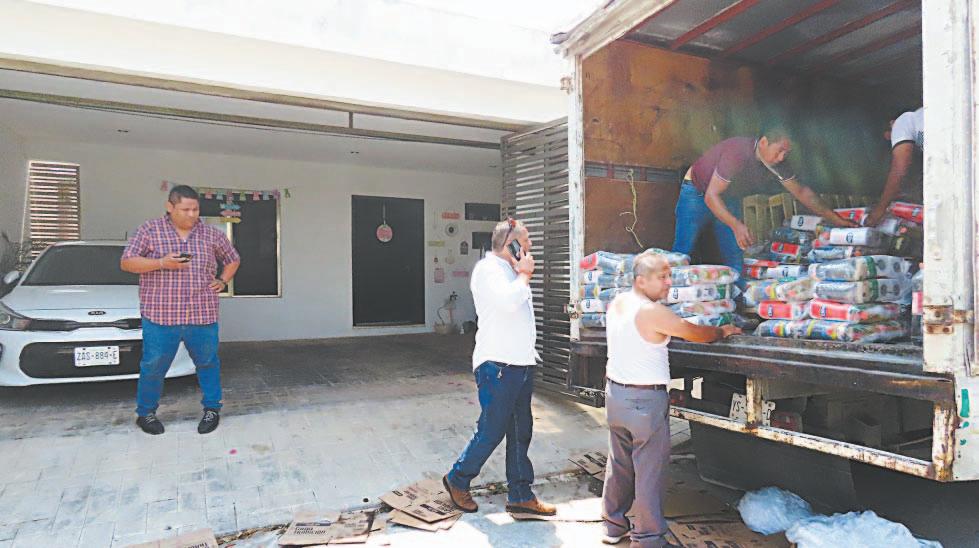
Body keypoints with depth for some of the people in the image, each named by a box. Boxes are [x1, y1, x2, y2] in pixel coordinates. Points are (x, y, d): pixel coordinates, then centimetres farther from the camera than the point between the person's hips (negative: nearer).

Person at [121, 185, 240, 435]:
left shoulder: (212, 234, 8)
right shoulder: (149, 230, 2)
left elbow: (233, 259, 22)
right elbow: (126, 262, 0)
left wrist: (223, 281, 6)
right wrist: (161, 263, -14)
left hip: (203, 316, 2)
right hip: (160, 315, -2)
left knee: (208, 362, 10)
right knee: (154, 366, 5)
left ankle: (212, 409, 25)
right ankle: (145, 413, 26)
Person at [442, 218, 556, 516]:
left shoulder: (511, 270, 18)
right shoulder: (488, 269, -11)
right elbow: (508, 301, -29)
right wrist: (525, 274, -13)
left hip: (522, 365, 9)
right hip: (498, 367, -9)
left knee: (521, 432, 12)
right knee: (491, 432, 0)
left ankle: (520, 495, 22)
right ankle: (457, 479, 22)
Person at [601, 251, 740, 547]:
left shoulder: (616, 304, 5)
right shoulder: (653, 312, -19)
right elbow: (694, 333, -9)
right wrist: (722, 331, 8)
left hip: (615, 392, 8)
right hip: (646, 400, -8)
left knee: (619, 463, 18)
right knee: (650, 470, 4)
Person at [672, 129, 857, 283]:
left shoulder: (776, 165, -10)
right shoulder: (737, 153, -33)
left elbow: (801, 191, -1)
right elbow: (711, 196, -35)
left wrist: (836, 219, -4)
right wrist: (736, 226, -46)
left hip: (729, 199, 7)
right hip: (698, 193, -7)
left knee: (735, 259, -1)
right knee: (682, 254, -12)